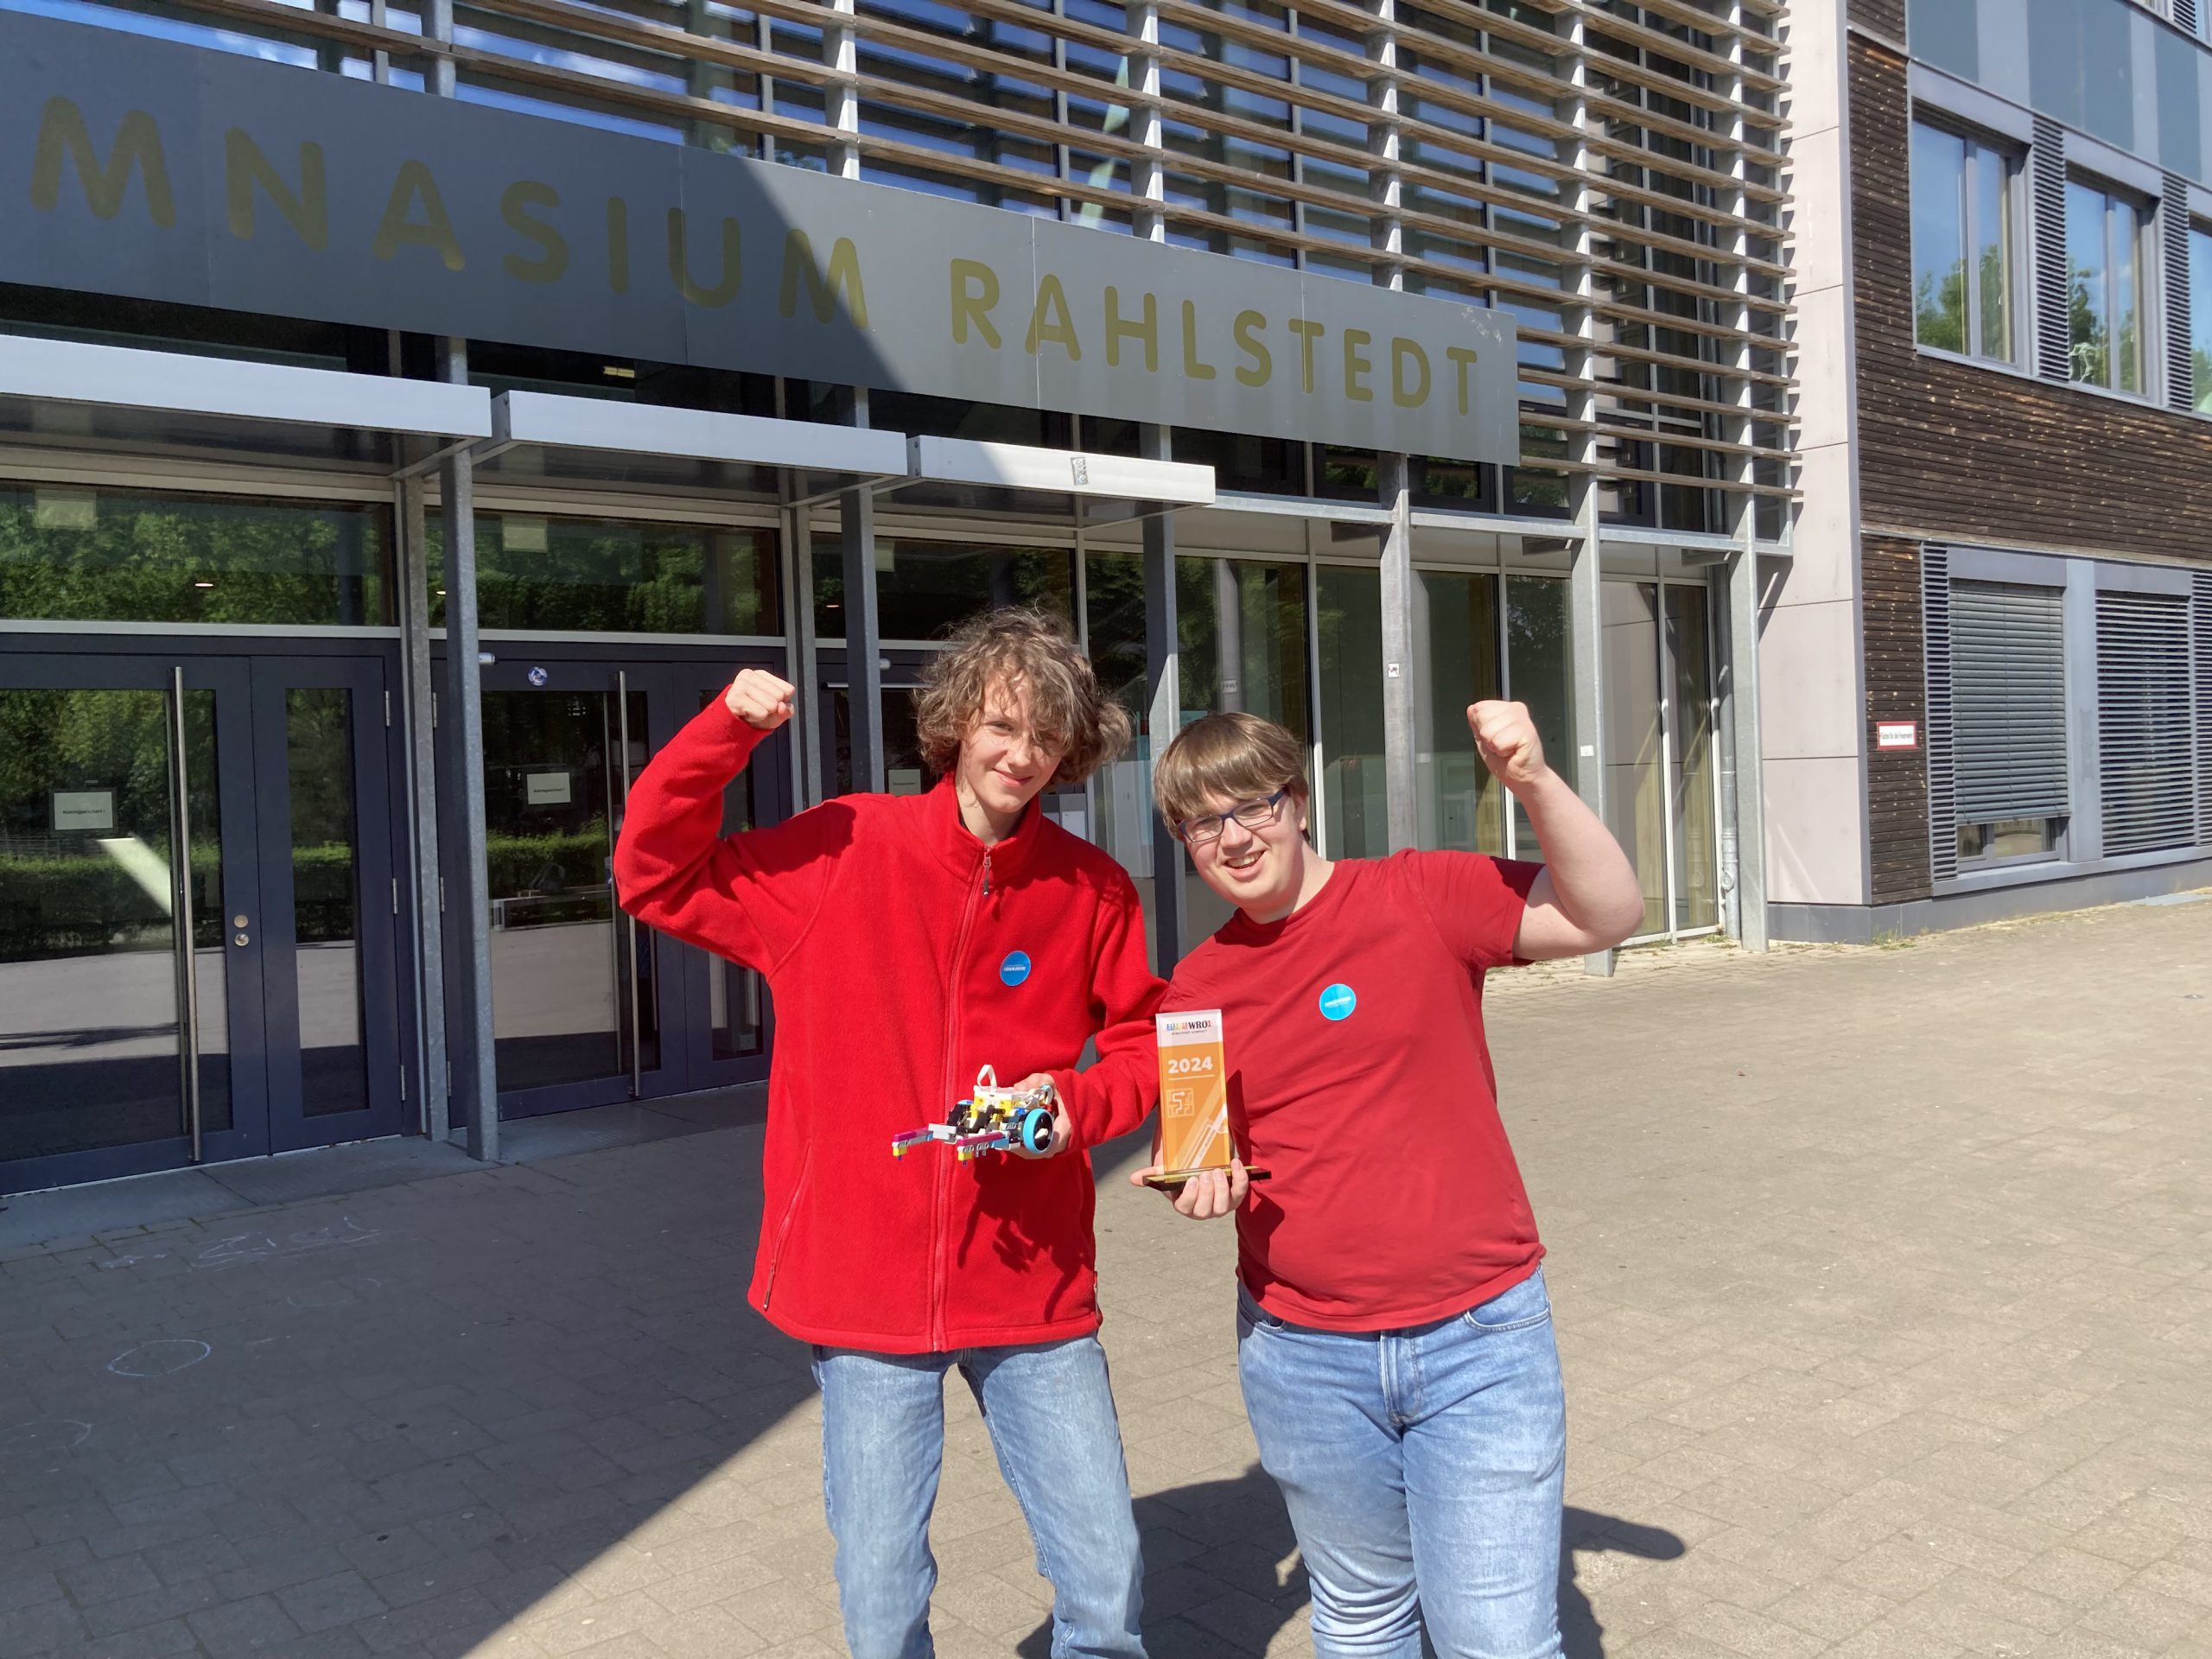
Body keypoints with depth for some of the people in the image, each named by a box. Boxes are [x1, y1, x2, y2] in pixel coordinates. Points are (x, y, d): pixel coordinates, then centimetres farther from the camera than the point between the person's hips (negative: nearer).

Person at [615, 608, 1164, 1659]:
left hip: (1032, 1293, 1)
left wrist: (1077, 1103, -13)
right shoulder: (844, 850, -5)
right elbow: (654, 875, -1)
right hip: (865, 1291, 0)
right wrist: (727, 731, -14)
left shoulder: (1091, 890, -3)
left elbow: (1144, 1042, 7)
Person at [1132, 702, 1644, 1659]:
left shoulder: (1420, 898, -8)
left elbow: (1606, 917, -15)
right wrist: (1200, 1179, -9)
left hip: (1479, 1338, -3)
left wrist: (1532, 781, -27)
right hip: (1301, 1356, 4)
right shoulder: (1195, 990, 2)